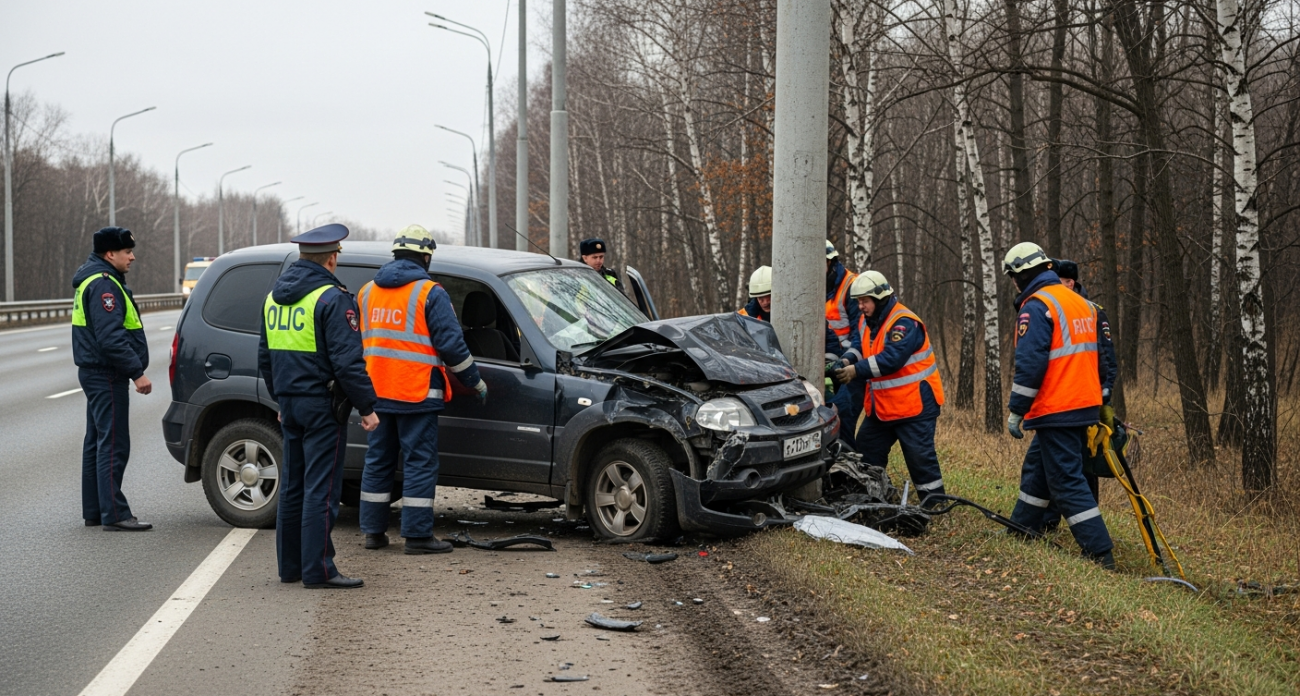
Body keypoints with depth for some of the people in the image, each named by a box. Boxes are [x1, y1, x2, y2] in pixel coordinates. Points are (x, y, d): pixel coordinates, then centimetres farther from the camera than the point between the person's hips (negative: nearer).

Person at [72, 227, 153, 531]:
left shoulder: (99, 281, 17)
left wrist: (133, 368, 19)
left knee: (97, 443, 14)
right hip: (106, 376, -11)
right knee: (113, 446, -10)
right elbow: (111, 338, -25)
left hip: (96, 372, 11)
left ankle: (94, 511, 21)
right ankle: (114, 515, -10)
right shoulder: (104, 285, -17)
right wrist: (137, 372, -24)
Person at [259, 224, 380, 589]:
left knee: (292, 486, 14)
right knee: (321, 489, -6)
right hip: (322, 405, -8)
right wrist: (367, 407, -13)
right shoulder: (332, 298, -14)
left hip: (291, 403, 8)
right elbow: (347, 361, -19)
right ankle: (318, 570, -5)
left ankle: (290, 565, 19)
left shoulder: (274, 297, 12)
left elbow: (265, 357, 20)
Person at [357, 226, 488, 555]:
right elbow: (451, 344, -10)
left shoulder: (367, 292, 11)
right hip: (416, 393, -6)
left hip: (377, 392, 6)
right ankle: (417, 535, -2)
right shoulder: (430, 293, -9)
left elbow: (355, 342, 19)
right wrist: (476, 382, 1)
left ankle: (373, 531, 17)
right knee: (420, 462, -1)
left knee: (378, 460, 13)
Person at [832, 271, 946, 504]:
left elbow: (892, 359, -31)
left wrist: (857, 370, -31)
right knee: (866, 453, 13)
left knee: (920, 458, -6)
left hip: (913, 404, -9)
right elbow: (867, 357, 17)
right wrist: (846, 364, -4)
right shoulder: (866, 323, 10)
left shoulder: (904, 323, -19)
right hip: (881, 406, 9)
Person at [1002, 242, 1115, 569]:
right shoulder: (1081, 302, 14)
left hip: (1056, 411, -9)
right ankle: (1021, 529, 33)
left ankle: (1101, 553, -8)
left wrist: (1016, 411, -12)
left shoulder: (1036, 306, -14)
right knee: (1036, 470, 22)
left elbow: (1030, 363, -19)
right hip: (1085, 405, 9)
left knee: (1067, 482, -6)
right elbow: (1091, 355, 20)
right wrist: (1100, 399, 28)